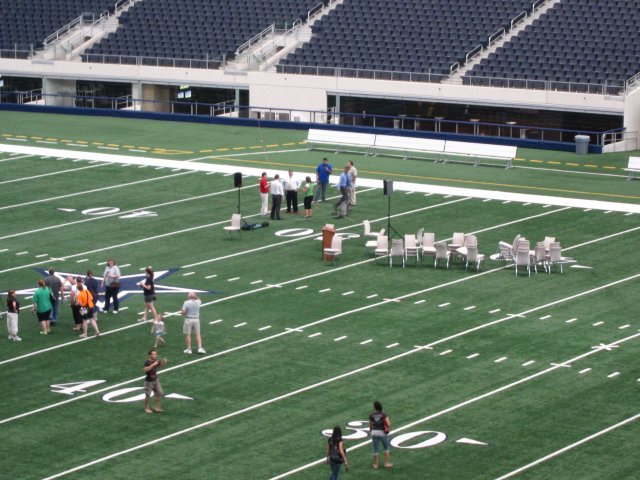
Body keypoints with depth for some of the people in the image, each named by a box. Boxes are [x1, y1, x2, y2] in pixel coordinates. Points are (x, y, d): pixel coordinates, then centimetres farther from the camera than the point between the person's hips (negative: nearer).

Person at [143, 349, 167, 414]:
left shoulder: (156, 361, -3)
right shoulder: (147, 362, -22)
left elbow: (160, 366, 16)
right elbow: (145, 369, -39)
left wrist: (163, 362, -5)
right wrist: (153, 364, -41)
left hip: (155, 380, 6)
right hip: (149, 381, -6)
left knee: (160, 393, 7)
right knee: (148, 395, 5)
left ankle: (156, 407, 22)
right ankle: (146, 408, 25)